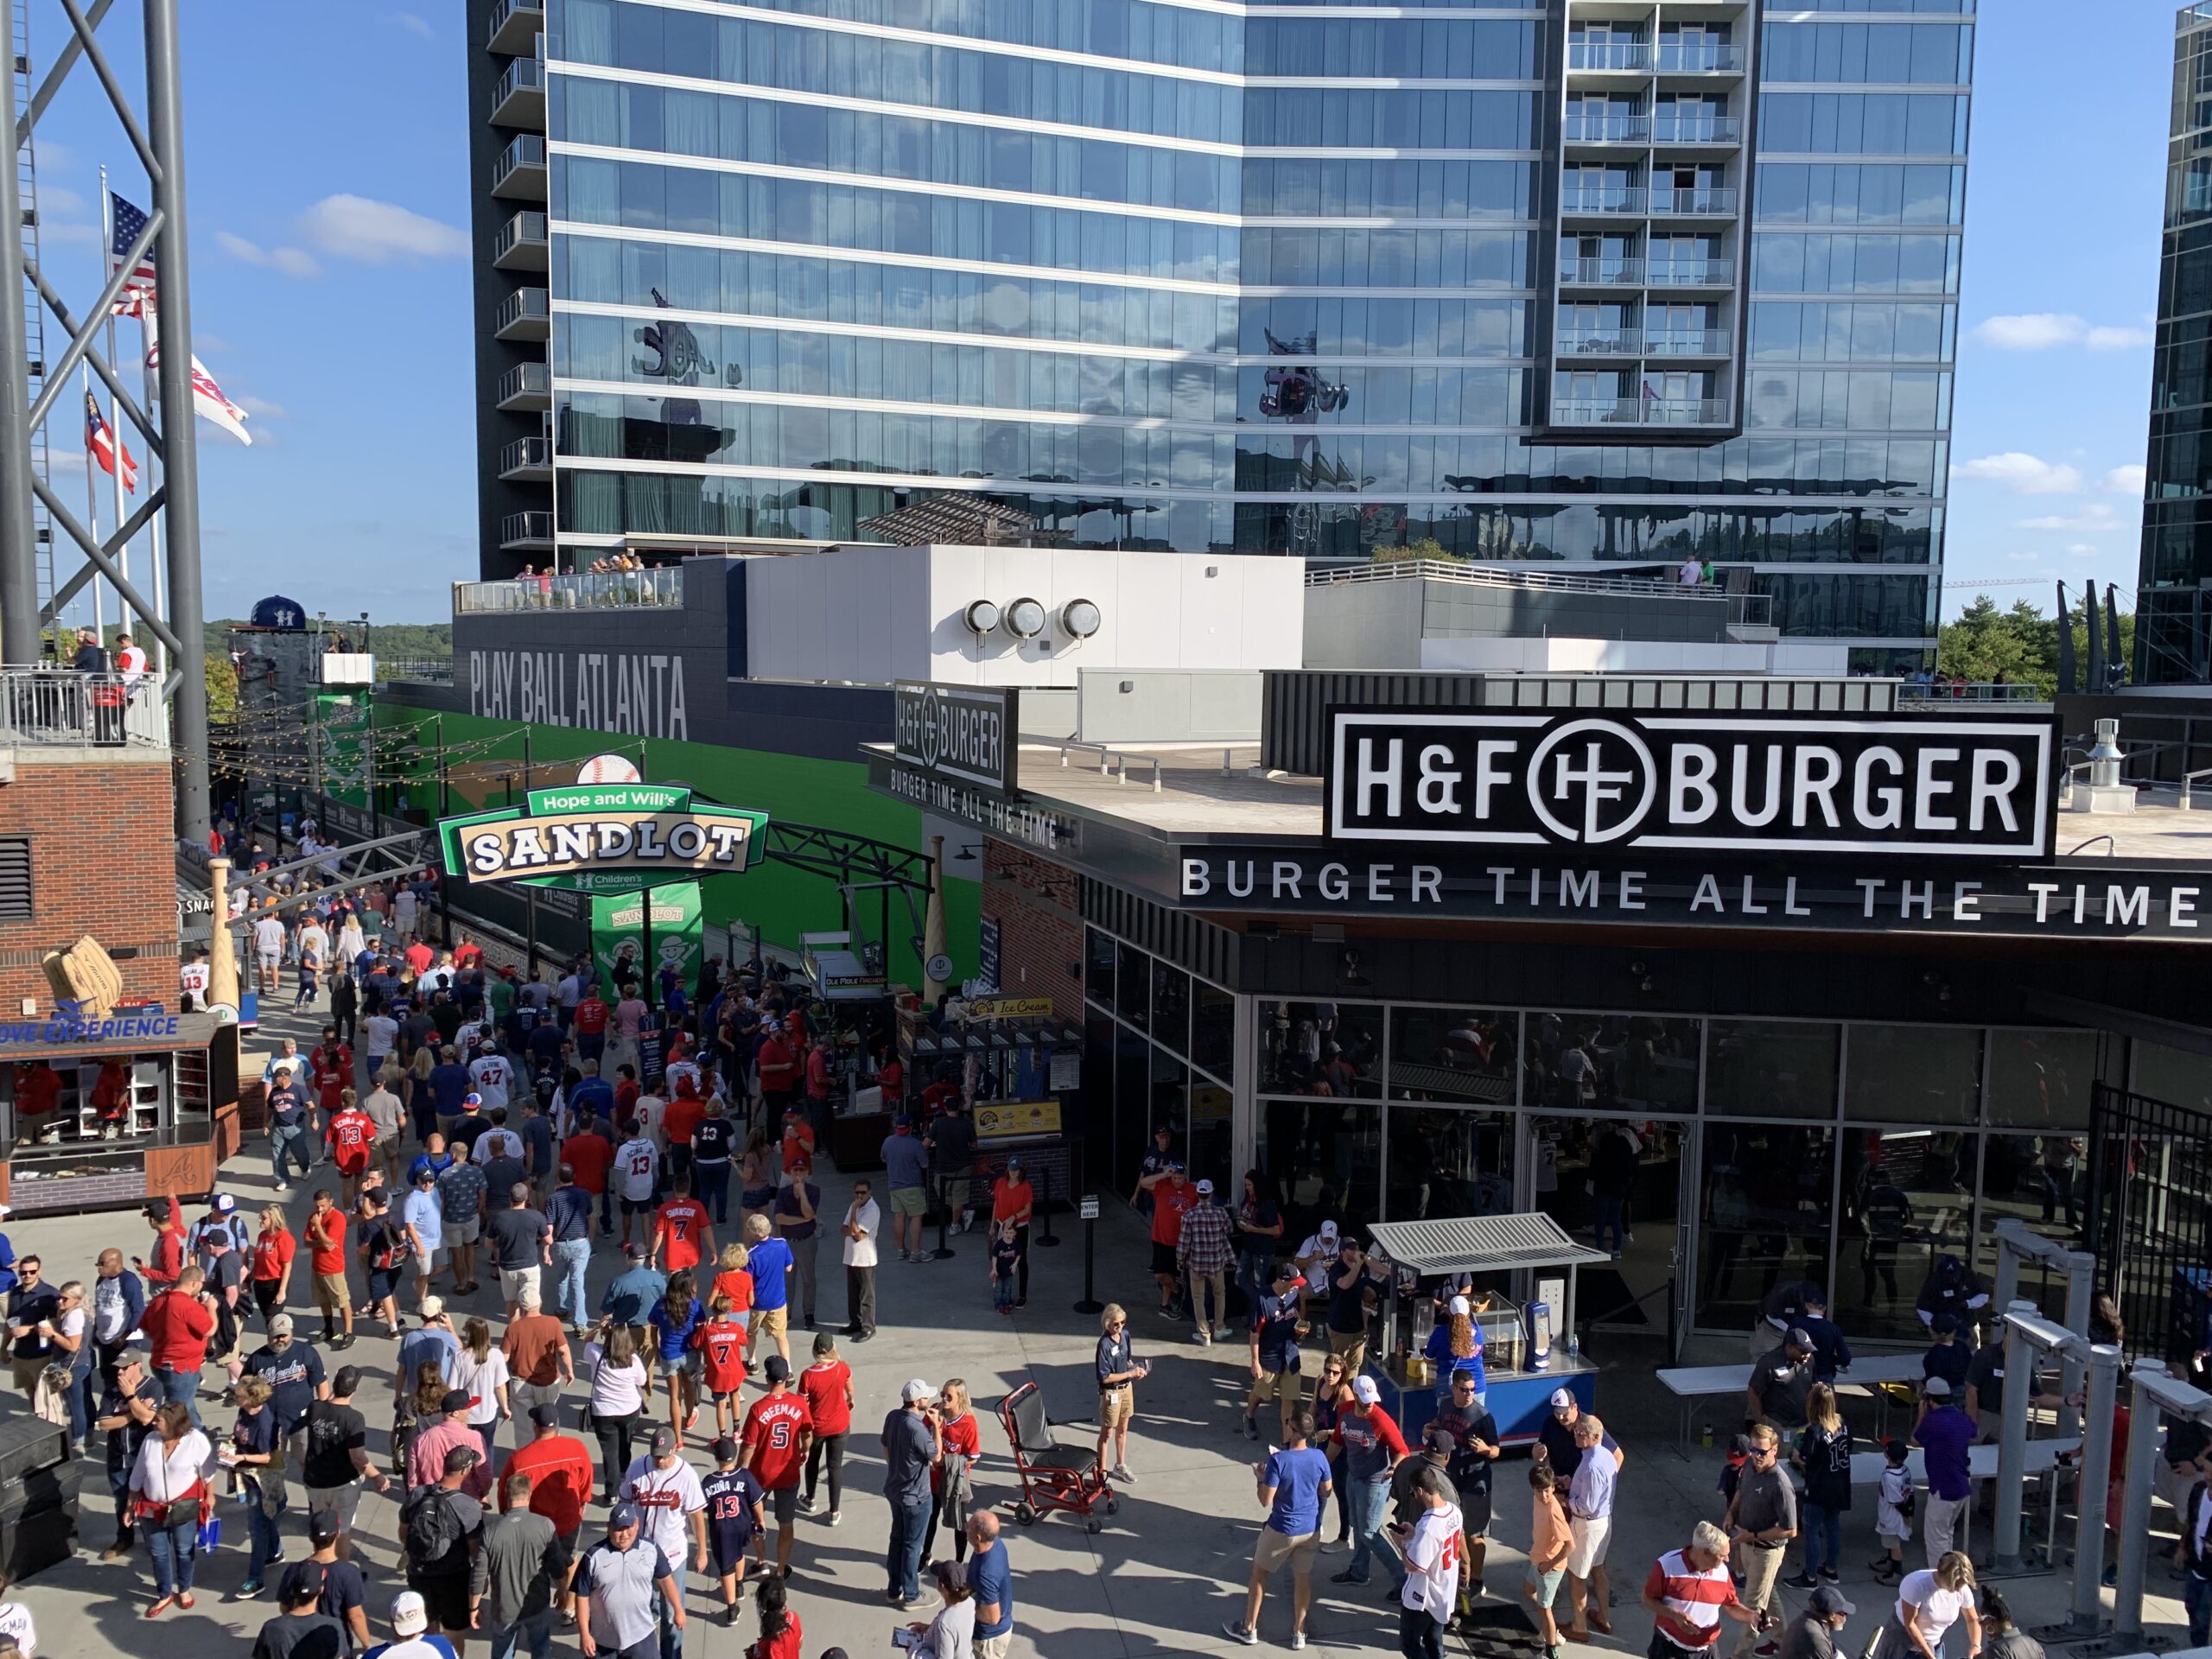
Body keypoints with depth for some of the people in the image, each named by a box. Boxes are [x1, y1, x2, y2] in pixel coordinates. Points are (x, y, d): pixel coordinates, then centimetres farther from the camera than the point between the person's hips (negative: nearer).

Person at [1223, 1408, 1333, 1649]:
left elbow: (1266, 1501, -22)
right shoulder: (1319, 1457, -11)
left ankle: (1249, 1628, 28)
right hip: (1311, 1529, 4)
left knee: (1259, 1574, 16)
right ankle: (1298, 1633, 30)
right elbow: (1326, 1492, 4)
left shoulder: (1278, 1460, -26)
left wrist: (1261, 1477, -5)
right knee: (1302, 1578, 19)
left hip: (1282, 1530, -4)